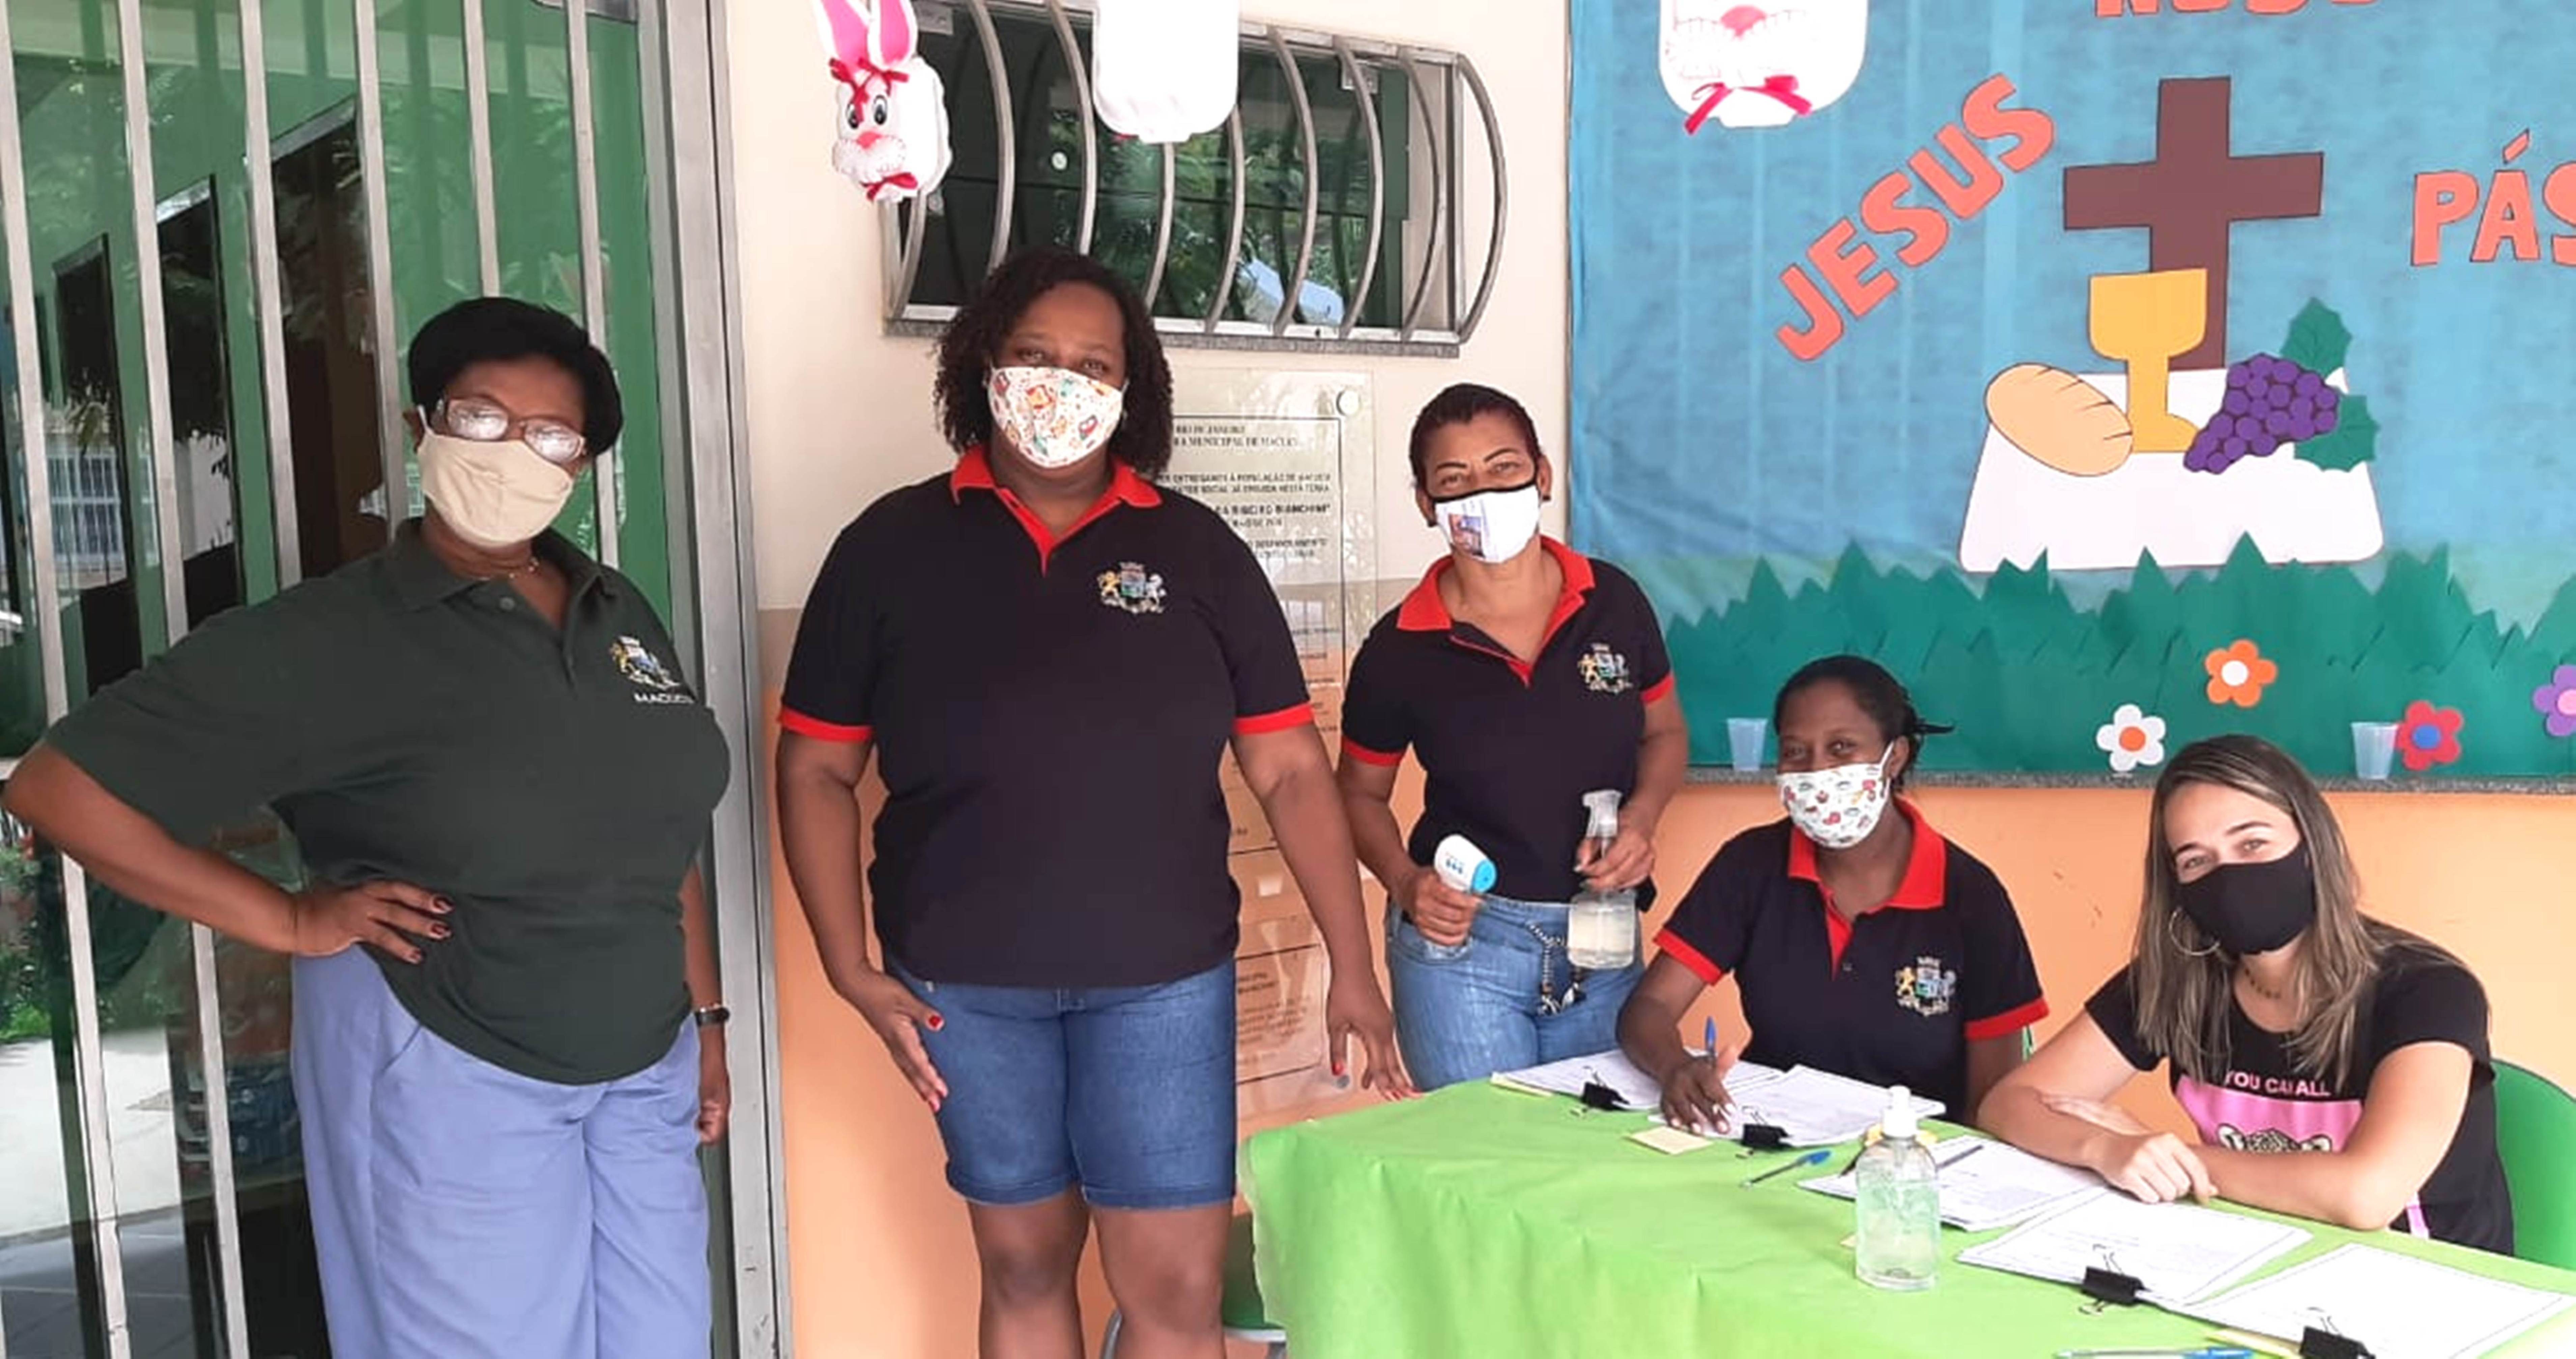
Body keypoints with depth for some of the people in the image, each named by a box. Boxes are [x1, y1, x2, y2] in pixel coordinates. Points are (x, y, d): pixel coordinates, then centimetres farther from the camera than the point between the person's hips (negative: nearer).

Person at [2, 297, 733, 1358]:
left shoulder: (620, 614, 4)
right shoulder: (325, 637, -13)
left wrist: (705, 1017, 12)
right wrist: (290, 922, -14)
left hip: (642, 1070, 6)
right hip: (450, 1082, -5)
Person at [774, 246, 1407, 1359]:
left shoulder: (1196, 549, 1)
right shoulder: (892, 545, 0)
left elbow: (1290, 769, 1)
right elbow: (816, 769, 2)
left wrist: (1352, 968, -4)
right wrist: (851, 969, -6)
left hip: (1161, 977, 0)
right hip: (962, 983, 1)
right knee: (1023, 1265, 16)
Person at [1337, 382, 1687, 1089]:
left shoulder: (1614, 602, -4)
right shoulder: (1400, 650, -9)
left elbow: (1665, 732, 11)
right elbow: (1362, 793, 5)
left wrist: (1641, 818, -7)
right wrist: (1407, 883, -12)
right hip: (1460, 941, -2)